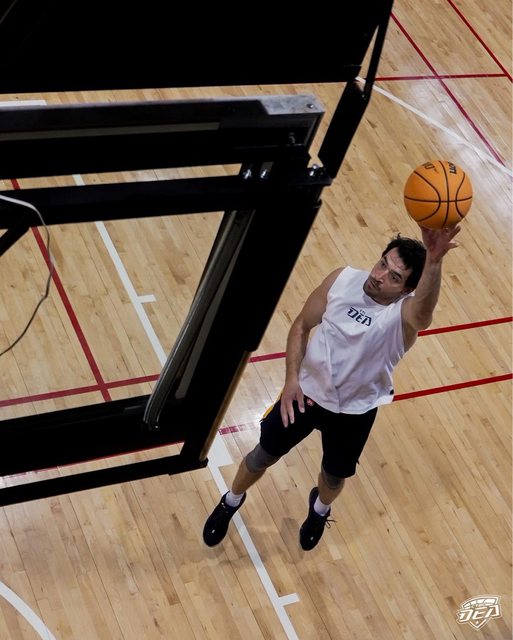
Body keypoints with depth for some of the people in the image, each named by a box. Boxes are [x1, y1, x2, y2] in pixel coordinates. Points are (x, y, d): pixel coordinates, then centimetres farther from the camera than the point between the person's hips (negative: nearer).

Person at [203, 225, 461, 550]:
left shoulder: (406, 313, -30)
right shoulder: (343, 279, -19)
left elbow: (424, 310, -58)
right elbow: (302, 325, -5)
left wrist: (434, 261, -78)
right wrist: (292, 377, -18)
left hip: (355, 411, -1)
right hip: (307, 391, 2)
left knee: (334, 477, 22)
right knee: (264, 456, 18)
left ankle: (320, 510, 60)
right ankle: (231, 502, 50)